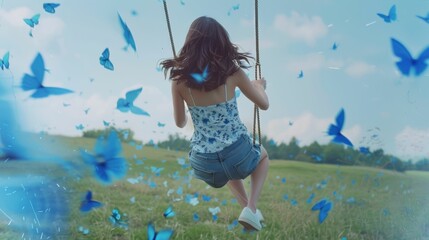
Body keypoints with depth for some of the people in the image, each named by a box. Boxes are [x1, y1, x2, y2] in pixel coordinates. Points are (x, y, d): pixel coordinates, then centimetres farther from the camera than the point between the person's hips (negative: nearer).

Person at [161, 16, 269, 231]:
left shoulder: (179, 80, -8)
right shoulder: (232, 72, -11)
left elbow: (180, 123, 7)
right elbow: (264, 105, 3)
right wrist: (260, 86, 26)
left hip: (204, 164, 3)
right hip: (237, 154, -2)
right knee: (262, 155, 35)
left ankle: (247, 208, 33)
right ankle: (251, 209, 17)